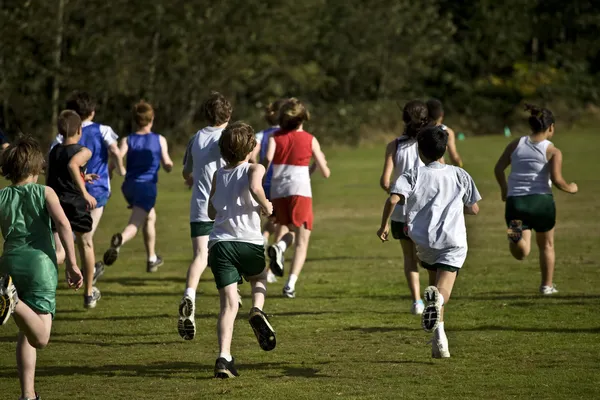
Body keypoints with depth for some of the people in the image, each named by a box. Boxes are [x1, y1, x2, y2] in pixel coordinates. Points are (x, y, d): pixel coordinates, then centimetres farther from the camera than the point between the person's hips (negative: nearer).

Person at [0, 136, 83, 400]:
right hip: (40, 262, -4)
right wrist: (72, 264, -8)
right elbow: (62, 224, -9)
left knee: (26, 334, 19)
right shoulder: (45, 193, 5)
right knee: (40, 337, -13)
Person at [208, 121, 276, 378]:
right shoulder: (254, 169, 4)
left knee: (229, 304, -1)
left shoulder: (219, 175, 17)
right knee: (259, 278, 31)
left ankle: (224, 357, -19)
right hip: (249, 242, -2)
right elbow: (255, 187, -20)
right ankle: (257, 311, 0)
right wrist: (265, 206, -4)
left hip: (219, 243, 2)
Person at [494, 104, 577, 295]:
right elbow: (557, 179, -11)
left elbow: (498, 169, 4)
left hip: (515, 201, 2)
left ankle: (516, 233, -32)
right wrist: (570, 188, 9)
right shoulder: (553, 151, -2)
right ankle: (547, 285, 28)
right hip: (541, 201, -2)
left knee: (521, 252, 1)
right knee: (546, 245, 22)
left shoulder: (516, 144, 8)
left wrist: (504, 189, 20)